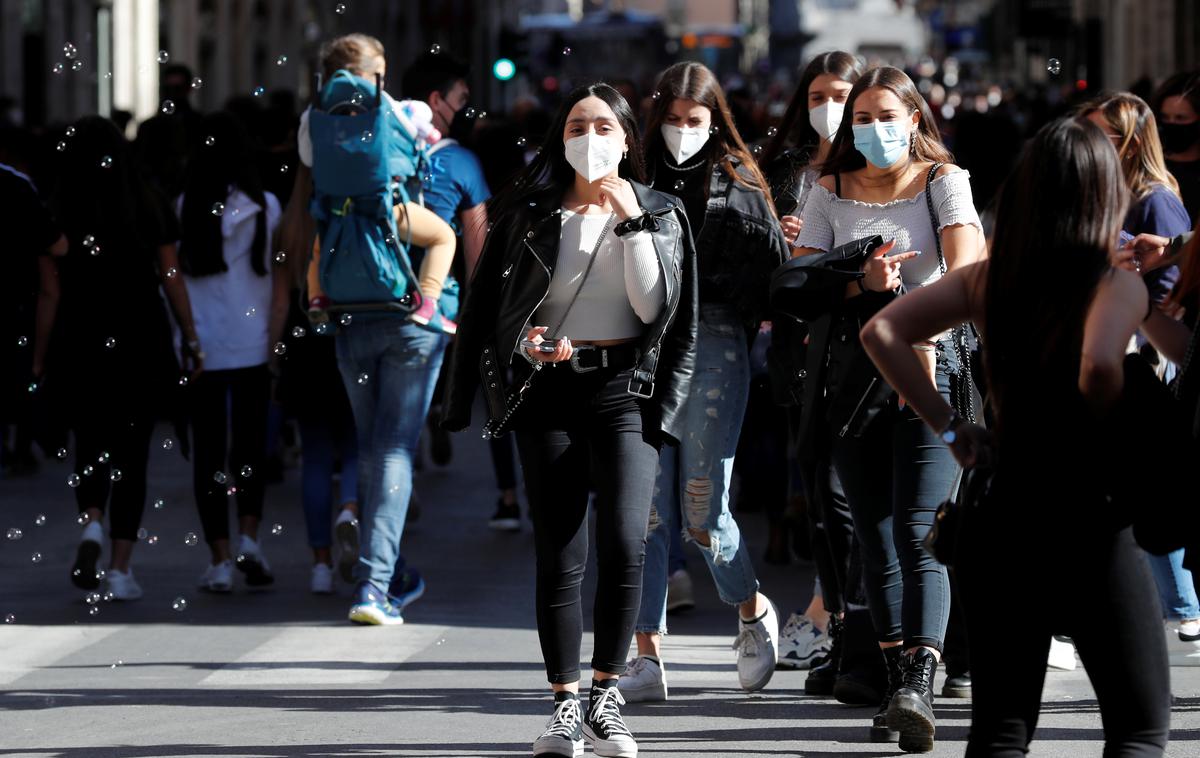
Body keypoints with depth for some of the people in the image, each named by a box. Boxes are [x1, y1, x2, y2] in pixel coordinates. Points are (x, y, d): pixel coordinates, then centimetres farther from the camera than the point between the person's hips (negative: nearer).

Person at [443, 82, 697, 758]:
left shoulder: (660, 213, 7)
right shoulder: (530, 213, 8)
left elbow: (656, 306, -4)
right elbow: (492, 305, 11)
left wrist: (632, 222, -9)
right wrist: (527, 345, -8)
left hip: (625, 388, -1)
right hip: (548, 389, 1)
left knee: (624, 541, -17)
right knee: (559, 553, -2)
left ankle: (607, 693, -3)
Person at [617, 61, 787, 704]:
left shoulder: (738, 185, 9)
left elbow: (774, 267, 6)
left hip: (715, 344, -2)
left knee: (702, 507, -5)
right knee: (647, 505, -3)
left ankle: (753, 611, 23)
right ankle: (647, 658, -1)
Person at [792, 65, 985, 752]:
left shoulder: (944, 182, 4)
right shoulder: (831, 193, 13)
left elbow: (964, 268, -11)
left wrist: (923, 335, -27)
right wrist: (864, 280, -11)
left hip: (933, 366, -4)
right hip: (856, 369, 4)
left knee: (918, 532, -16)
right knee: (876, 539, 5)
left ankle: (921, 684, -26)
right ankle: (898, 683, 11)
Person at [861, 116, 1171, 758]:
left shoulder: (988, 279, 4)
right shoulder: (1118, 285, -11)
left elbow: (881, 333, 1)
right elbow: (1098, 365, -31)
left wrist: (948, 428, 4)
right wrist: (1115, 431, -12)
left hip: (1001, 528, 5)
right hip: (1090, 530, -5)